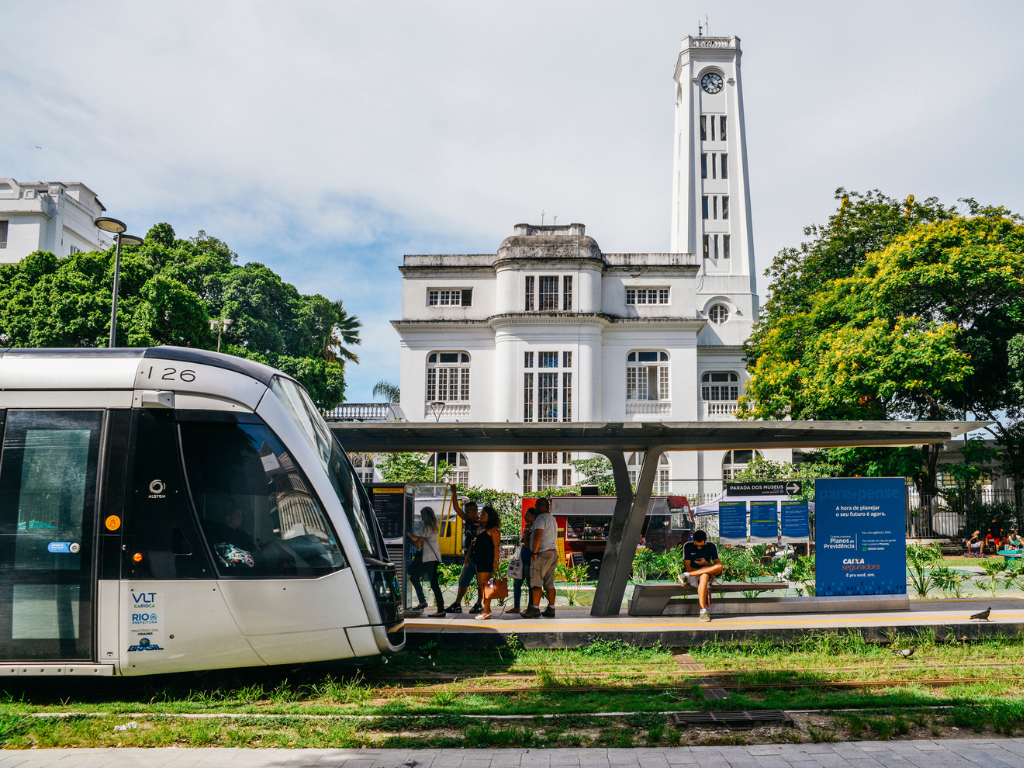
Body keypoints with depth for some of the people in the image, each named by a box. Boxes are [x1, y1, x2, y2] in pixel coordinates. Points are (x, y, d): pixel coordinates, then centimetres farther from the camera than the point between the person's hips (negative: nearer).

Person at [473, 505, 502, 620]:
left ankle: (486, 611, -11)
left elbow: (496, 546, -12)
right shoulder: (479, 529, 20)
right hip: (479, 561, 9)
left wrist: (495, 561, -19)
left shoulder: (493, 530, -6)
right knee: (480, 584, 7)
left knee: (485, 584, -12)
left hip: (488, 560, -9)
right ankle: (486, 609, 12)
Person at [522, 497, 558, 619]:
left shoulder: (541, 517, -8)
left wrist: (535, 552, -17)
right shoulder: (552, 519, 23)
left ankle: (535, 608, -14)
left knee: (536, 581, -10)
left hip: (543, 553, -10)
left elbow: (538, 535, -19)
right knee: (549, 583, 9)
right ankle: (551, 609, 7)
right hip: (553, 553, 10)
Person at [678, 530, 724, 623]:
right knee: (704, 578, -38)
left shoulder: (711, 546, 1)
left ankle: (686, 575, -27)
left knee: (720, 568, -28)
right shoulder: (688, 546, -6)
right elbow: (688, 568, -10)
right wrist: (707, 571, -22)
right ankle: (703, 611, -40)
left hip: (708, 575, 3)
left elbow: (718, 565, -1)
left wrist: (706, 564, -21)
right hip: (692, 577, -3)